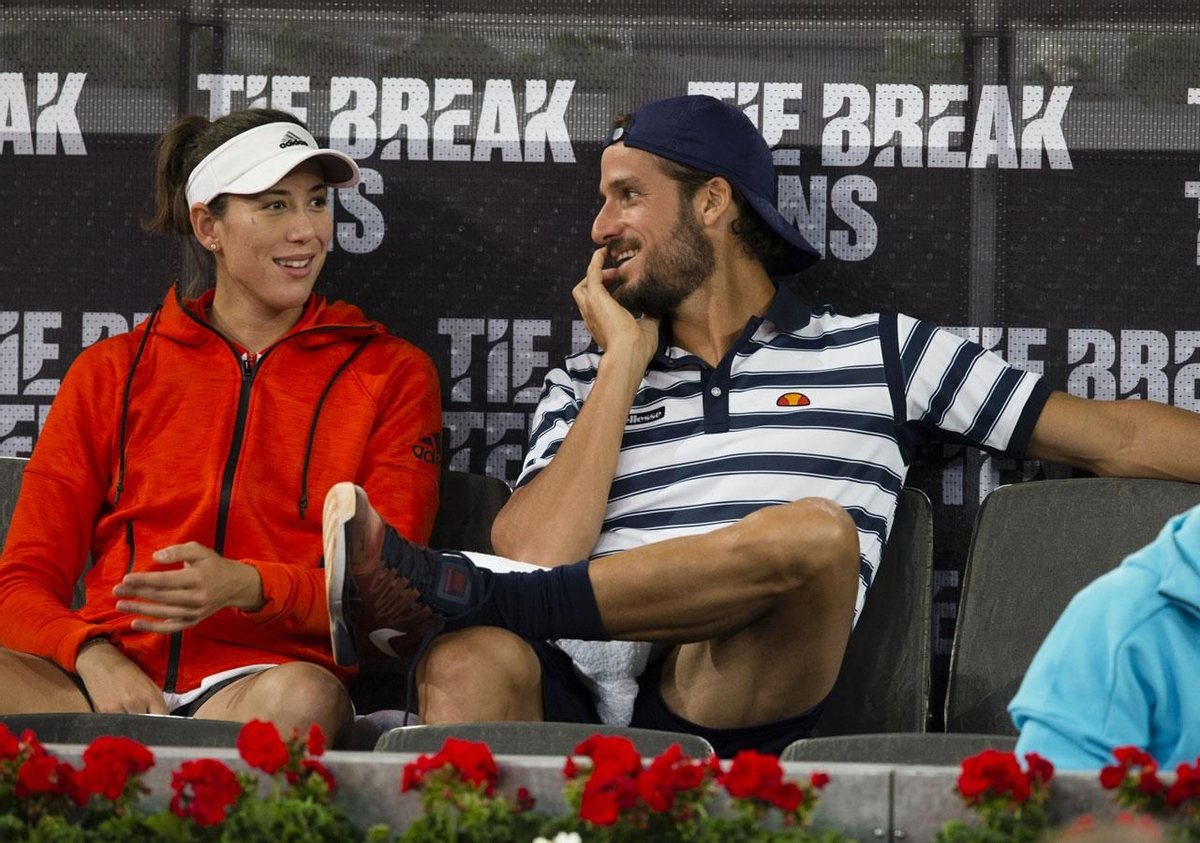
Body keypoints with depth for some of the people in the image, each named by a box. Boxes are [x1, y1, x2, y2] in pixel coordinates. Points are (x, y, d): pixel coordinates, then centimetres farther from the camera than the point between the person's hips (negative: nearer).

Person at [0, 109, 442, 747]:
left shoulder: (392, 375, 17)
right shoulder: (111, 372, 20)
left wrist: (247, 586, -15)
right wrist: (93, 656, -11)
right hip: (115, 679, 0)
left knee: (302, 697, -39)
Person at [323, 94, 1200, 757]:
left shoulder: (878, 353, 22)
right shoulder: (588, 384, 27)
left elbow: (1115, 438, 20)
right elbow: (534, 564, 8)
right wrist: (627, 361, 13)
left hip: (729, 705, -1)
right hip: (576, 696, 1)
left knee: (814, 531, -32)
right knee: (470, 660, -34)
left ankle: (449, 592, -31)